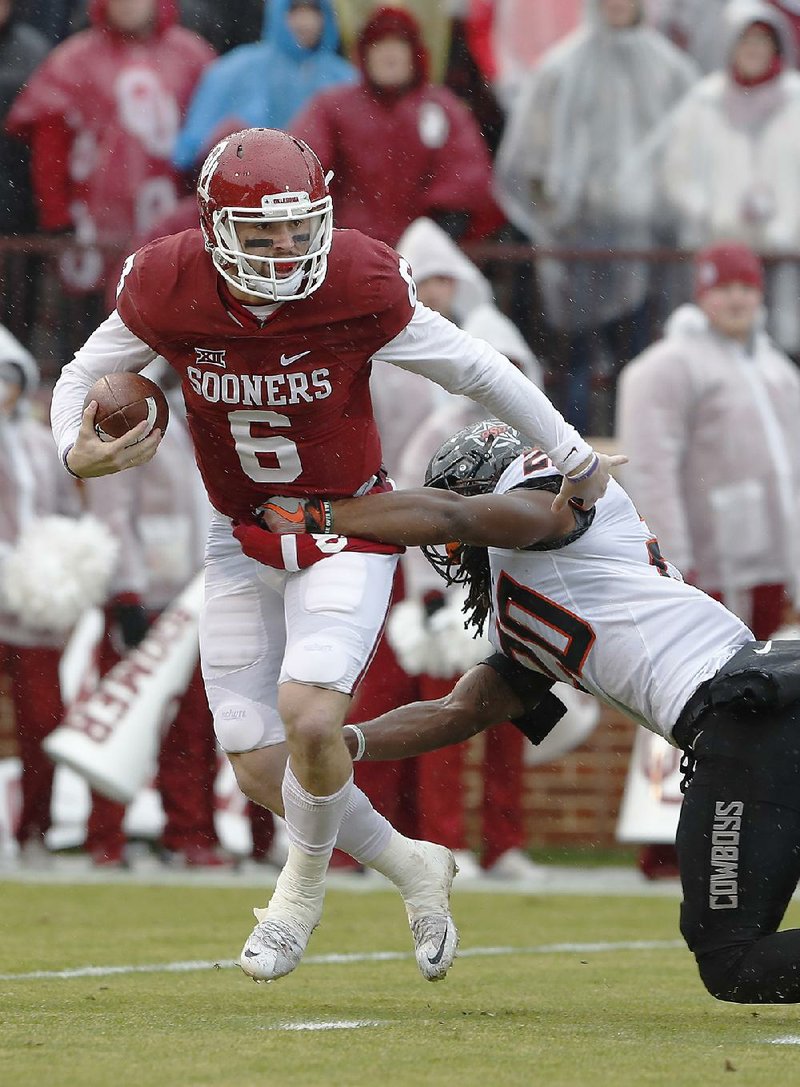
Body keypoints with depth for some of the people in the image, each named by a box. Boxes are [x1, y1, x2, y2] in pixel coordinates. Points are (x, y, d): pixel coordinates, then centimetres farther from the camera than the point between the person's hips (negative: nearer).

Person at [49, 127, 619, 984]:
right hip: (241, 539, 3)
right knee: (260, 772, 0)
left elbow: (476, 370, -7)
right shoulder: (168, 293, -16)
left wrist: (572, 455, 3)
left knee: (309, 718, -25)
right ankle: (411, 866, 26)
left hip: (346, 527, -3)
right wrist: (77, 452, -22)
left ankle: (303, 884, 6)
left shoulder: (357, 289, -21)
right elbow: (82, 377, 0)